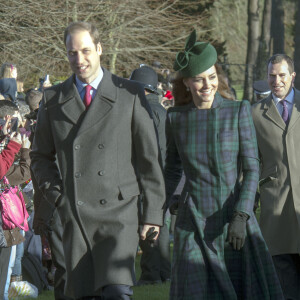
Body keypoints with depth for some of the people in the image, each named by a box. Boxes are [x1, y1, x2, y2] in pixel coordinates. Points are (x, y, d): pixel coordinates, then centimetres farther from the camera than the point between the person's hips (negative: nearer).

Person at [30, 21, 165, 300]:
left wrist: (153, 212, 1)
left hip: (118, 212, -2)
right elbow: (41, 156, 20)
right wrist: (55, 195, 6)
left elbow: (149, 157, 4)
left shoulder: (130, 95, 3)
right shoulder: (53, 99, 9)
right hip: (74, 214, 3)